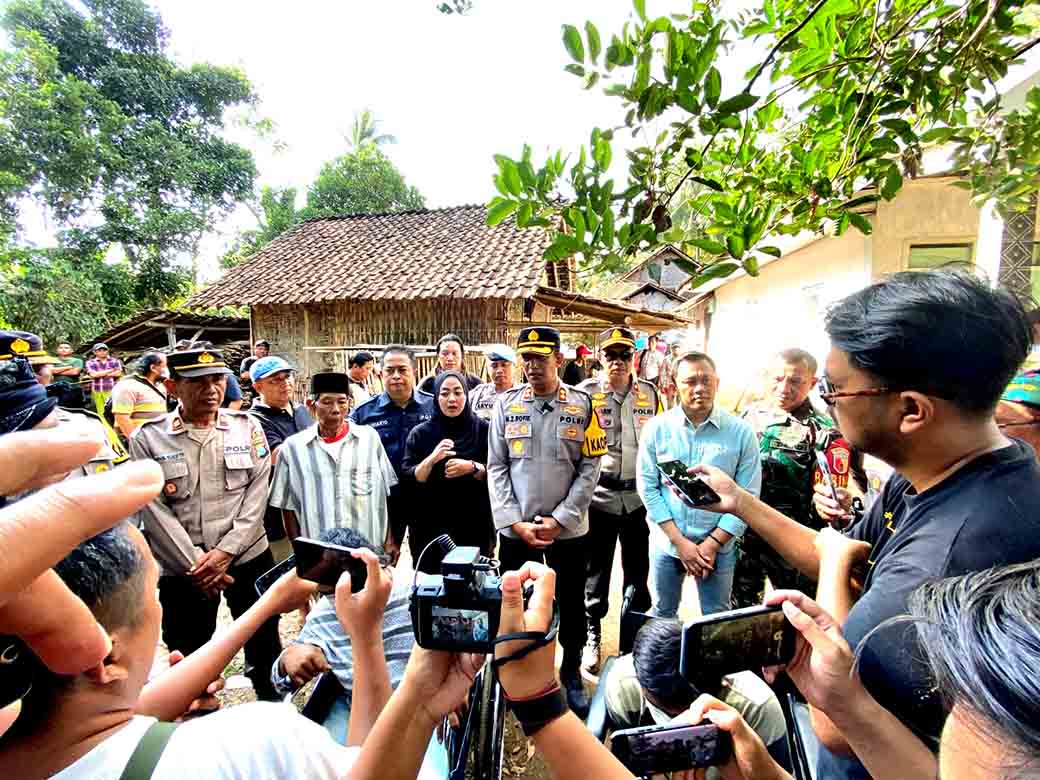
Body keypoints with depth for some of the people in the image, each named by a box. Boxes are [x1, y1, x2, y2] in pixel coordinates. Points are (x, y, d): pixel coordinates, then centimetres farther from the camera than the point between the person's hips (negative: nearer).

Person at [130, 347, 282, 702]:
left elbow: (257, 493, -4)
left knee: (265, 651, 14)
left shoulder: (247, 427, -1)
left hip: (249, 556, 1)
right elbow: (155, 511, -7)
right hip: (182, 567, -1)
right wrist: (195, 564, -10)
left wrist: (225, 552, -11)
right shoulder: (147, 438, -4)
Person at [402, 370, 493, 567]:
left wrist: (472, 468, -17)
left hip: (475, 526, 0)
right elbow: (408, 479, -2)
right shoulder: (420, 433, 2)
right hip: (430, 527, 0)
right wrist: (431, 459, -18)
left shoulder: (483, 429, 1)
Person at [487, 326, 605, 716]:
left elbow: (590, 468, -5)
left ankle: (571, 673, 40)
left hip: (568, 530, 0)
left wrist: (559, 520, -11)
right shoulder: (506, 403, -2)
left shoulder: (582, 405, -4)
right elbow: (496, 467, -1)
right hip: (515, 529, 1)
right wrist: (515, 522, -9)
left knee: (571, 604, 16)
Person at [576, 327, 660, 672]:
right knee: (596, 569, 11)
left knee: (638, 569, 17)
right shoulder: (586, 393, -5)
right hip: (599, 495, -2)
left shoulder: (650, 393, 4)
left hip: (639, 495, 3)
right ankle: (592, 635, 29)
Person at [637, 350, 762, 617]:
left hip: (719, 547, 0)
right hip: (666, 543, 1)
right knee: (662, 615, 18)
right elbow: (647, 487, -6)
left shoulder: (741, 432, -8)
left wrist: (713, 544, -11)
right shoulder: (656, 428, -7)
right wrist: (680, 541, -10)